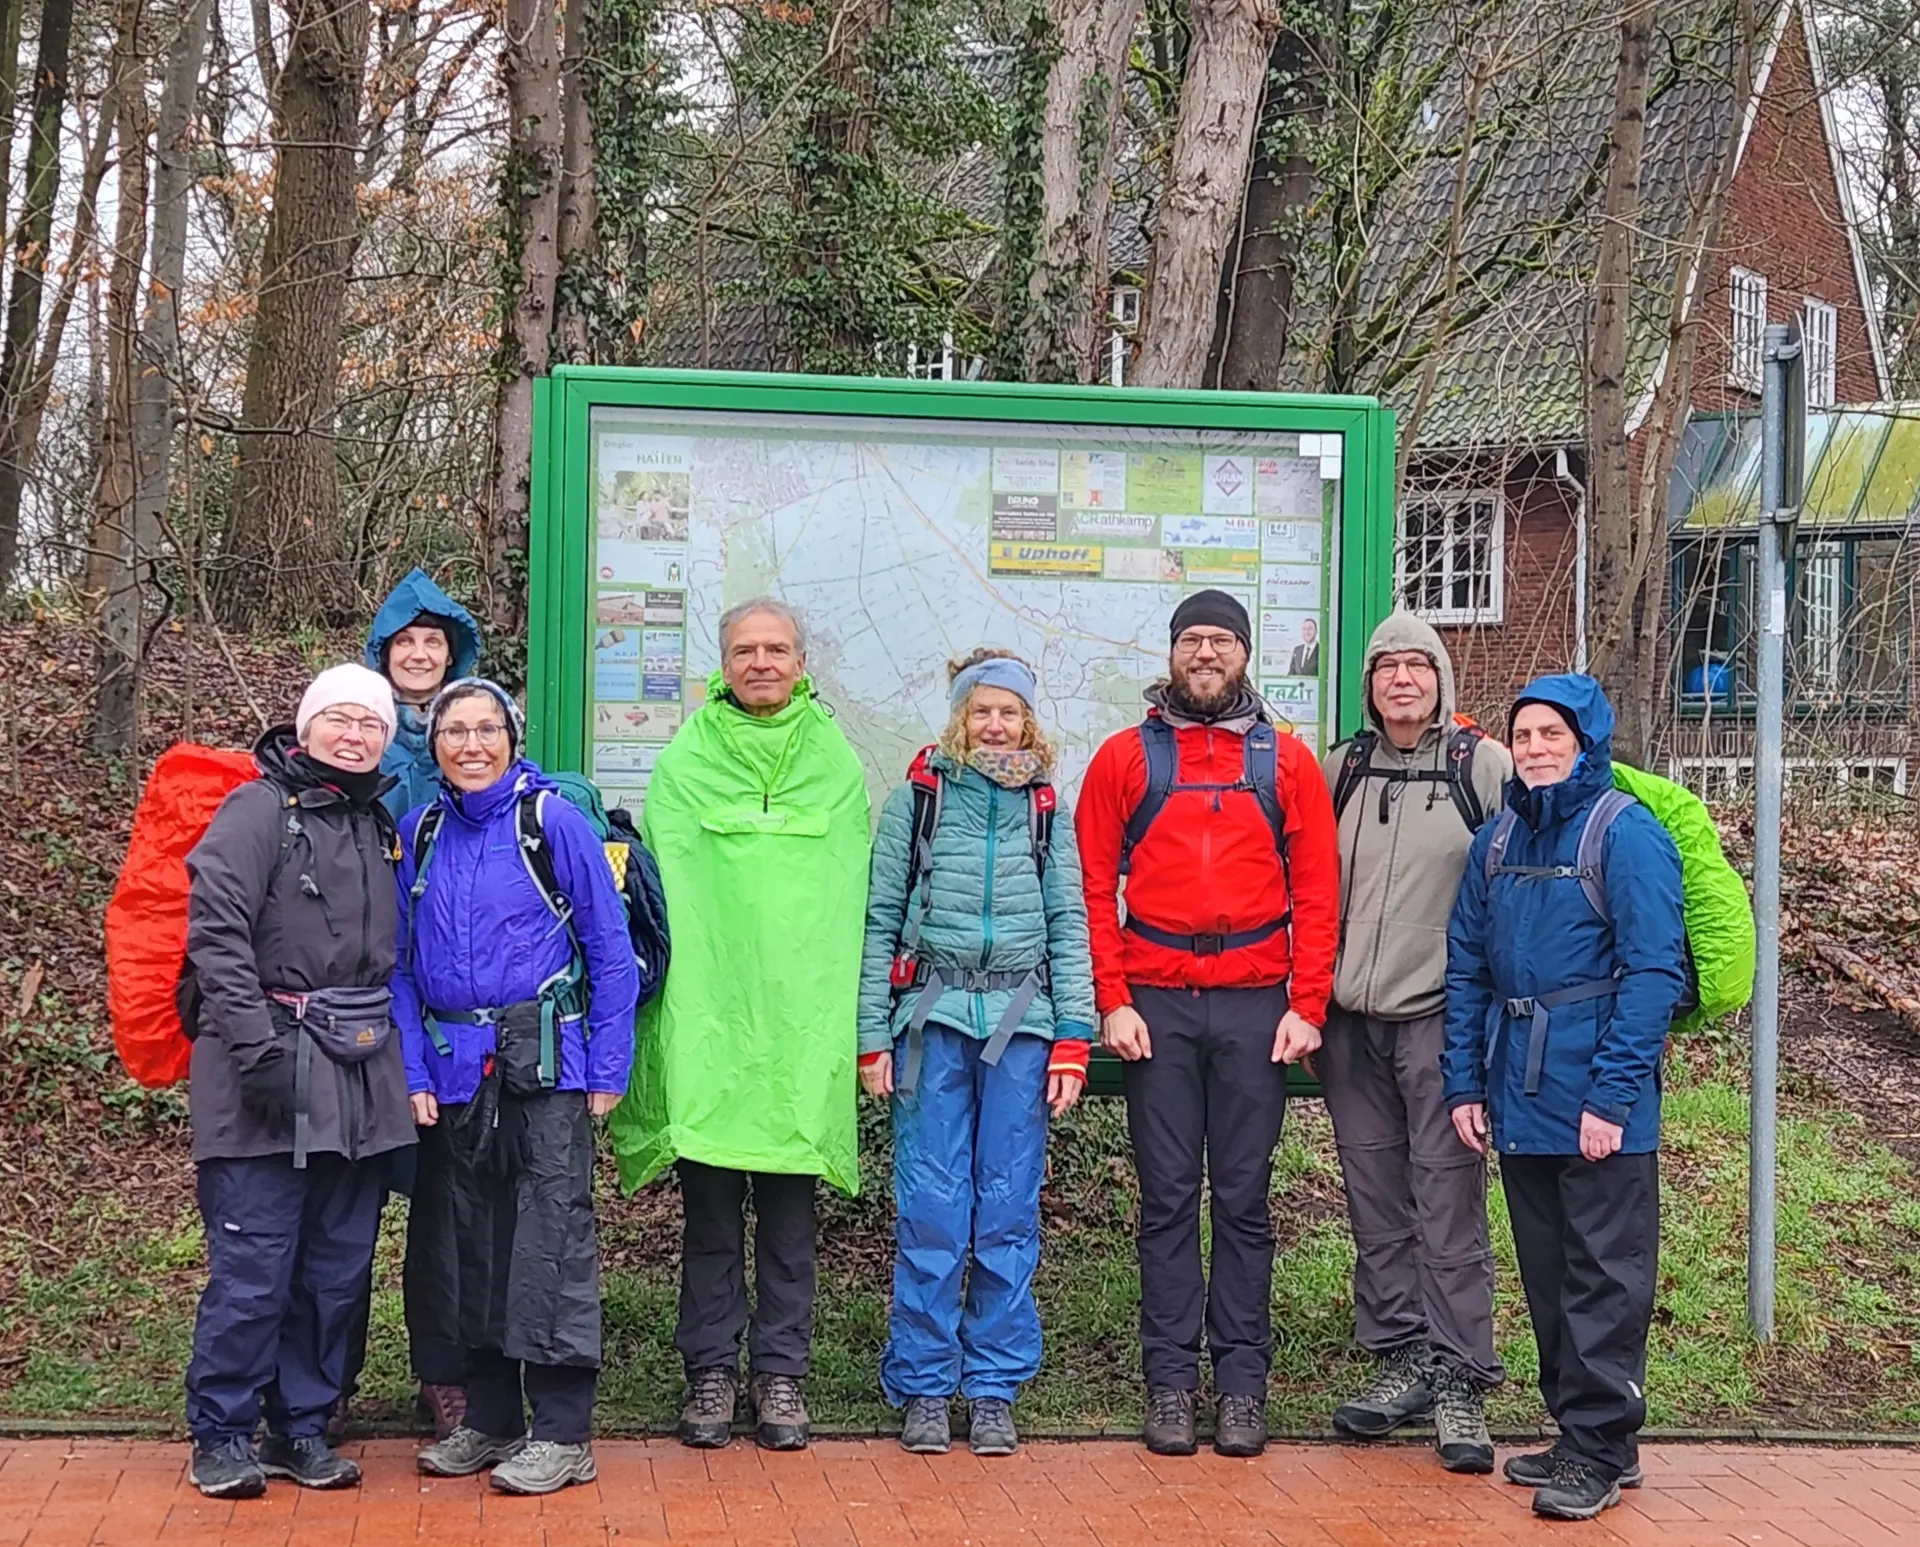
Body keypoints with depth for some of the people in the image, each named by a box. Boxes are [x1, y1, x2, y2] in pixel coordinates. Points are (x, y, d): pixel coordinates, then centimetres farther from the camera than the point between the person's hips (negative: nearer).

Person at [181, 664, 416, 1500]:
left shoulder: (381, 827, 17)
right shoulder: (259, 810, -4)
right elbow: (216, 932, -12)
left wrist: (395, 1045, 14)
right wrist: (257, 1046, -18)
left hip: (362, 1077, 7)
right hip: (271, 1073, -6)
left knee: (337, 1267, 9)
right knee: (253, 1266, -6)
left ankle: (302, 1427, 20)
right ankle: (221, 1434, 6)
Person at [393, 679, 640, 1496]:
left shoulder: (553, 822, -6)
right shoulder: (420, 833, 6)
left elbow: (611, 951, -4)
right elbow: (402, 963, 8)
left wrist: (607, 1070, -7)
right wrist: (414, 1073, -1)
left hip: (544, 1065, -5)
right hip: (455, 1069, 5)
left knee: (551, 1241, -3)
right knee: (468, 1242, 11)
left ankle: (564, 1434, 5)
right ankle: (489, 1419, 24)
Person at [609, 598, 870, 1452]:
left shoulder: (837, 766, 9)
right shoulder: (683, 763, 5)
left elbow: (851, 902, 10)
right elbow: (661, 892, 3)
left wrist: (846, 1016, 2)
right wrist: (671, 997, -6)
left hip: (801, 1020, 1)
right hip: (705, 1019, -1)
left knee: (790, 1205, 5)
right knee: (709, 1205, 4)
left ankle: (780, 1372, 14)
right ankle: (711, 1370, 13)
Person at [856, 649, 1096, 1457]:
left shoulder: (1048, 809, 9)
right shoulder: (916, 799, 4)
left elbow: (1070, 926, 9)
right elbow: (880, 922, 4)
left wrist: (1072, 1038, 1)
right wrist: (873, 1036, -2)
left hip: (1022, 1022, 1)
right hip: (935, 1017, -1)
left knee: (1010, 1210, 3)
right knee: (930, 1210, -1)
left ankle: (995, 1388, 12)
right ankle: (924, 1387, 8)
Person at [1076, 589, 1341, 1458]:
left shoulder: (1286, 762, 8)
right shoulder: (1125, 758, 7)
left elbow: (1317, 891, 6)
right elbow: (1094, 888, 4)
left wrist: (1307, 1006, -2)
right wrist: (1112, 1001, -5)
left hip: (1255, 1002, 0)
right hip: (1157, 1001, 0)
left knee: (1244, 1196, 4)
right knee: (1167, 1197, 3)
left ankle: (1243, 1383, 9)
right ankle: (1170, 1380, 8)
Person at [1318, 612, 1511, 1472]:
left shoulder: (1486, 768, -2)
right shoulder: (1339, 771, 11)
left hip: (1441, 1016, -4)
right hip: (1351, 1020, 5)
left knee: (1448, 1195, -6)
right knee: (1376, 1199, 9)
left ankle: (1460, 1379, -1)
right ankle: (1402, 1358, 18)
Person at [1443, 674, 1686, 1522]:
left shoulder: (1626, 836, -9)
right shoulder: (1497, 841, 11)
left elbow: (1652, 972, -14)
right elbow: (1466, 966, 14)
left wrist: (1613, 1095, -18)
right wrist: (1465, 1083, 7)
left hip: (1598, 1105, -6)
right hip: (1519, 1101, 7)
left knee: (1604, 1278, 0)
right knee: (1546, 1275, 13)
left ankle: (1600, 1449, 7)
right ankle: (1576, 1429, 24)